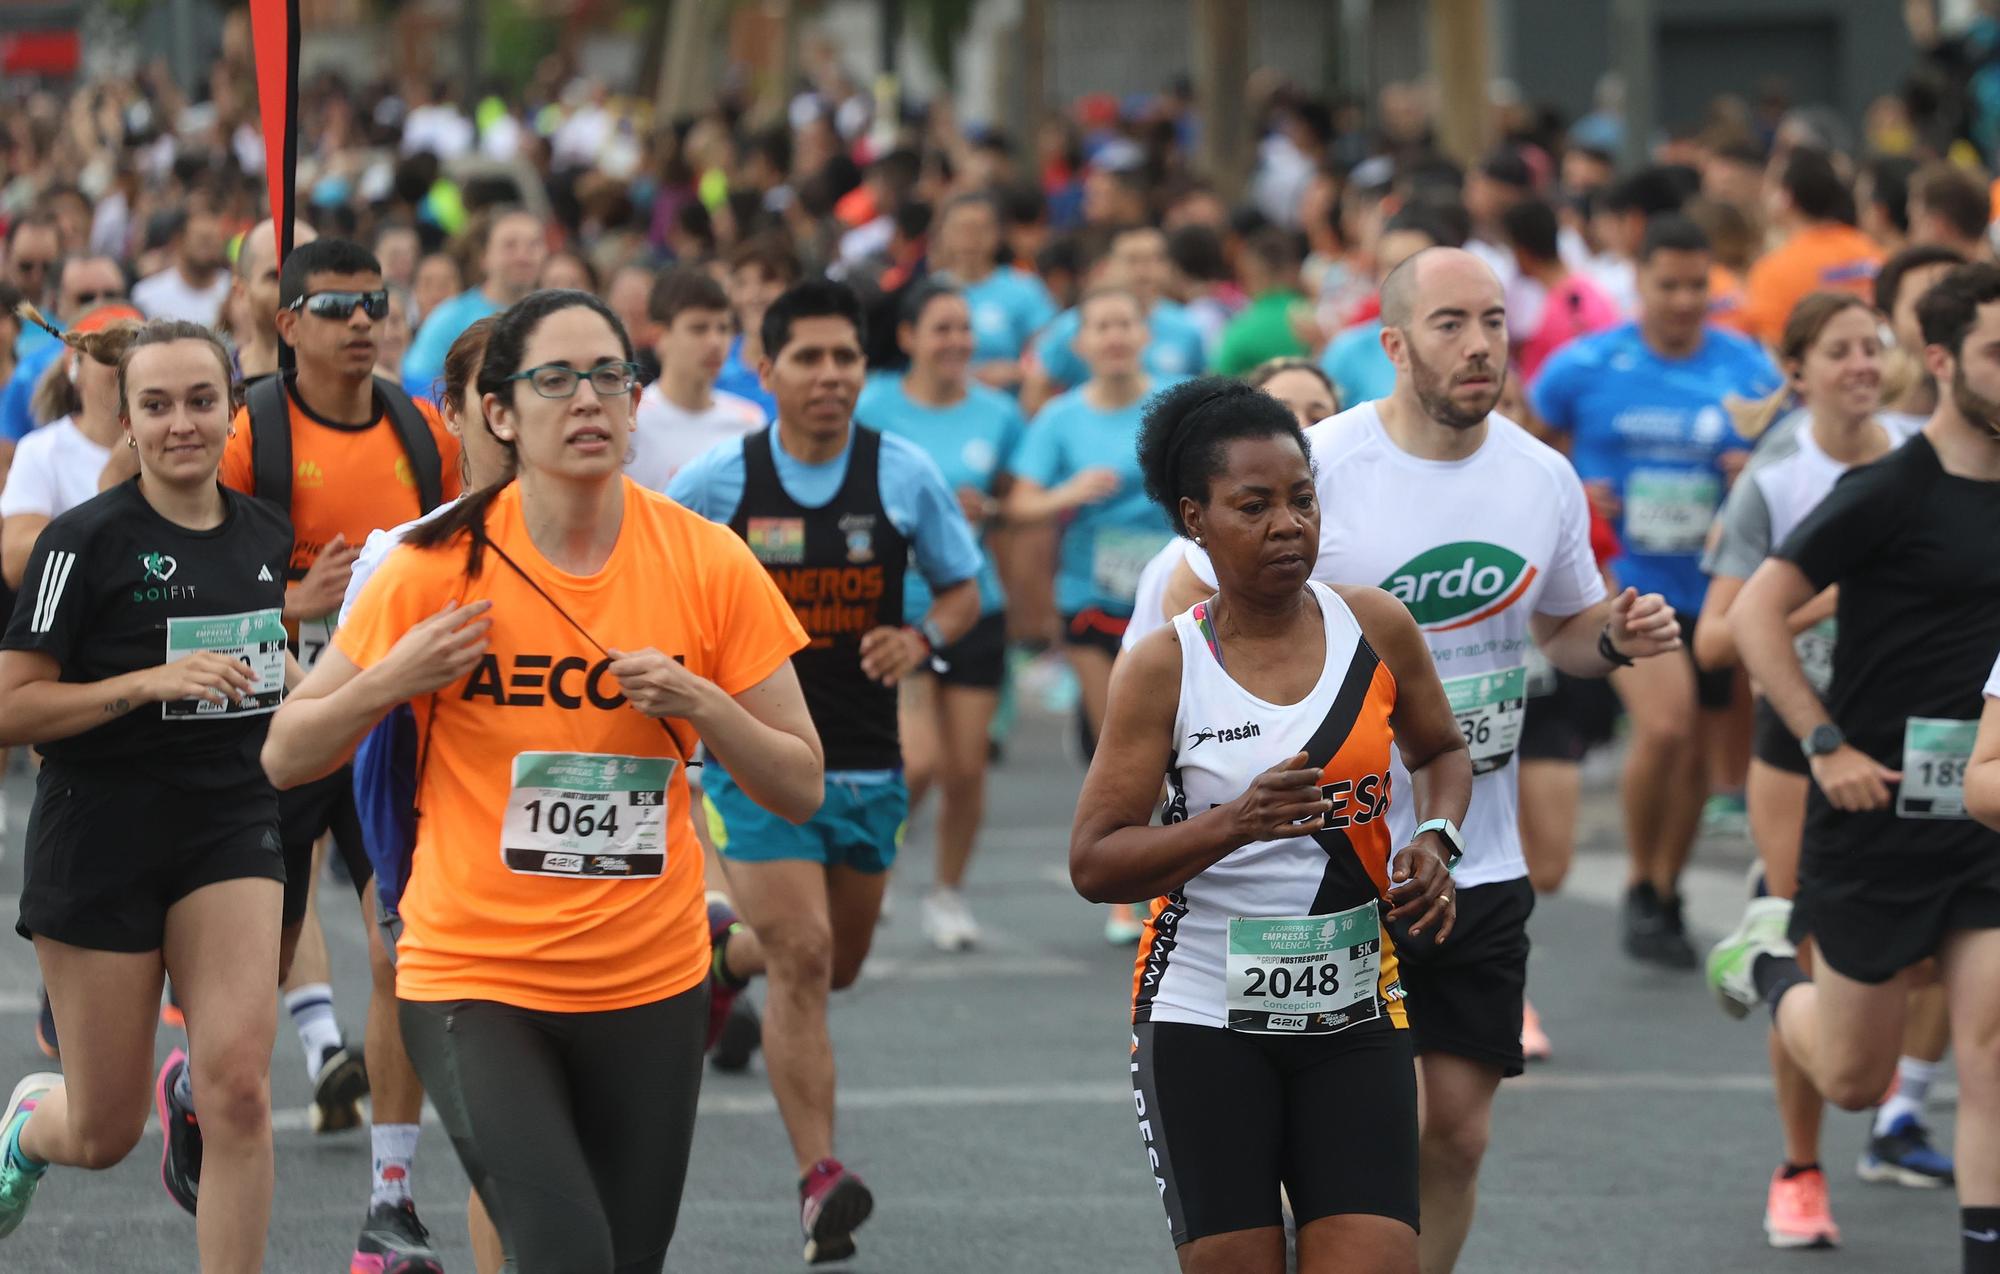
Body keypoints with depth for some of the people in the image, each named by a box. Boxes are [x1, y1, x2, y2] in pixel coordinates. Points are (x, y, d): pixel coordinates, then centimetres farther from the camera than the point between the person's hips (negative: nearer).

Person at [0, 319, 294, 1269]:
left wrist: (286, 679, 6)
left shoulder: (266, 538, 6)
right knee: (105, 1137, 7)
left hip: (231, 832, 4)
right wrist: (150, 682, -23)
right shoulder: (87, 540, -11)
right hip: (101, 839, -3)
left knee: (240, 1084, -18)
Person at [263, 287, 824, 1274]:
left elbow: (800, 788, 1)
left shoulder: (707, 564, -3)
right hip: (474, 978, -3)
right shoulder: (440, 566, -7)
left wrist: (700, 705, -16)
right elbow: (285, 759, -1)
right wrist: (391, 681, -18)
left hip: (651, 983, 3)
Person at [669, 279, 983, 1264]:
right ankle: (819, 1180, -16)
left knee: (836, 965, 18)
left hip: (867, 763, 3)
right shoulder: (718, 482, -6)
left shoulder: (903, 474, -2)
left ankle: (723, 957, 53)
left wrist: (921, 639, -13)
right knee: (801, 958, -16)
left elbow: (963, 588, 8)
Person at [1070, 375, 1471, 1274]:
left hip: (1355, 1020, 2)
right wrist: (1235, 823, -25)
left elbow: (1442, 750, 21)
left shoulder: (1376, 629, 1)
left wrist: (1435, 839, 0)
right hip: (1205, 1022, -2)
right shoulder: (1164, 669, -7)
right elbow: (1093, 865, -10)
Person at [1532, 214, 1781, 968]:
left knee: (1695, 754, 11)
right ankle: (1641, 886, -1)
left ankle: (1666, 897, 31)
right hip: (1623, 585, -3)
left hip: (1713, 590, 3)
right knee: (1664, 726, -21)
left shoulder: (1750, 370, 1)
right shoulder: (1585, 367, -2)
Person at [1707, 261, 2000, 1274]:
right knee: (1854, 1078, 10)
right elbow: (1756, 612, -14)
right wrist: (1827, 747, -18)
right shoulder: (1890, 493, -13)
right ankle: (1770, 958, 40)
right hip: (1880, 808, -4)